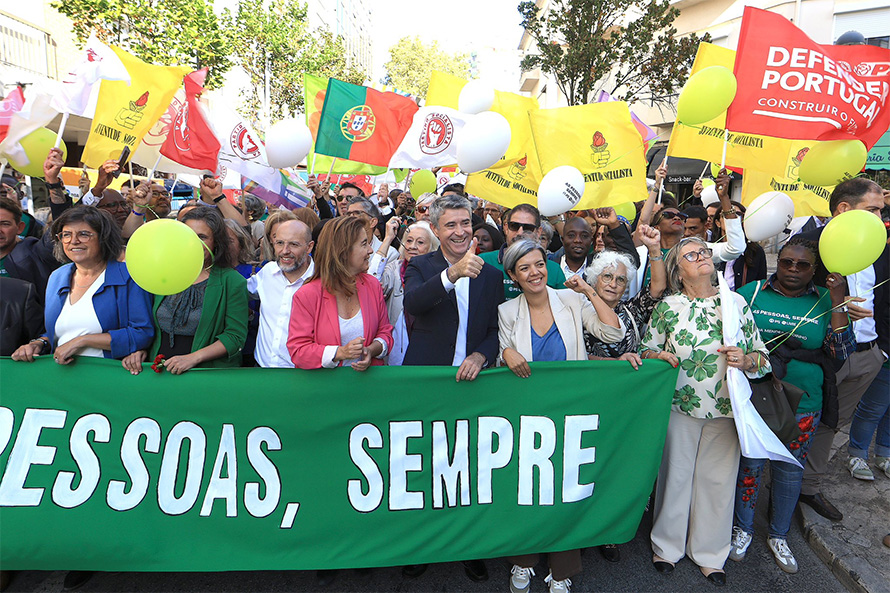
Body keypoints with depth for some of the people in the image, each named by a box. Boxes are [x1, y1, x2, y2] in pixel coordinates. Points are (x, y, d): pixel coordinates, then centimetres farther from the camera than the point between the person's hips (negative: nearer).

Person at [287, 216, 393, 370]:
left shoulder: (373, 285, 8)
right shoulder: (307, 295, -5)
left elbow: (385, 332, 13)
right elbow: (297, 350, -7)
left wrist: (371, 350, -8)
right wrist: (340, 352, -19)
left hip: (366, 377, 2)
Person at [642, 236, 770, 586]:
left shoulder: (736, 302, 2)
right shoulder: (667, 306, -2)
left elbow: (762, 356, 6)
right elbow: (646, 348, 5)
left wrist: (746, 359, -15)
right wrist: (659, 356, -16)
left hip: (726, 407, 2)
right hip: (680, 404, -1)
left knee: (718, 478, 11)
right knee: (675, 474, 10)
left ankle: (709, 553, 32)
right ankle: (668, 545, 32)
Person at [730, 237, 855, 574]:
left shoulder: (824, 301, 0)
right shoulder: (752, 292, -2)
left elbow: (841, 351, -8)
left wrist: (838, 301, -15)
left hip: (803, 406, 2)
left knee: (790, 470, 15)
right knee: (749, 465, 9)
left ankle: (779, 536, 36)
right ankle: (743, 529, 32)